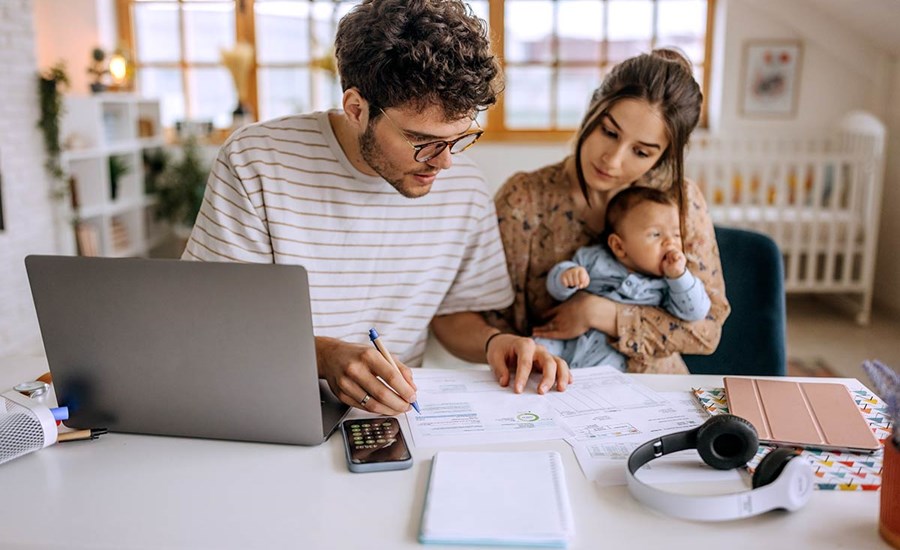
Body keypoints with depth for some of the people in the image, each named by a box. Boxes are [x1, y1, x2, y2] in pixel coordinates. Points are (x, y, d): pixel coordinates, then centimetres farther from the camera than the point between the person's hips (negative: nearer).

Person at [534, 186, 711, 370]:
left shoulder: (669, 282, 4)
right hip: (566, 341, 1)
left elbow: (695, 313, -4)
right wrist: (566, 276, -20)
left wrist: (679, 276, -16)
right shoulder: (594, 258, 5)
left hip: (611, 354, -1)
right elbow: (555, 287, 5)